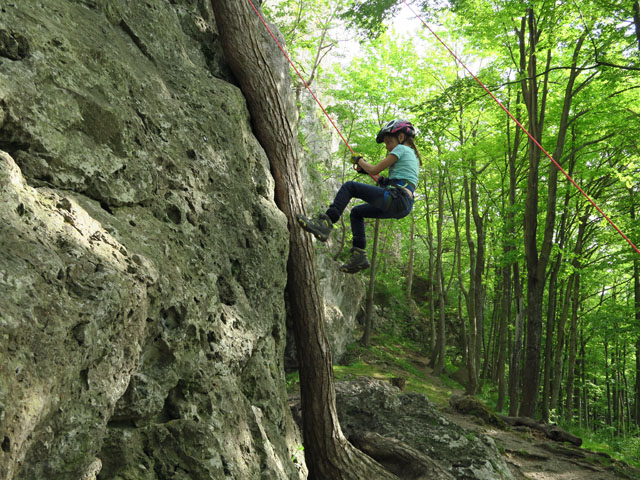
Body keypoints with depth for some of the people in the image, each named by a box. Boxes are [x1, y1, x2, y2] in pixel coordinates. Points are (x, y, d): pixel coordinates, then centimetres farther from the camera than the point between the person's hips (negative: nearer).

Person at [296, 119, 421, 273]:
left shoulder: (401, 149, 1)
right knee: (356, 212, 21)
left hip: (397, 198, -10)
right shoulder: (412, 155, 29)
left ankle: (325, 223, -20)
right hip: (405, 206, 10)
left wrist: (359, 160, 14)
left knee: (349, 186, -8)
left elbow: (374, 170, -2)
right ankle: (359, 254, 13)